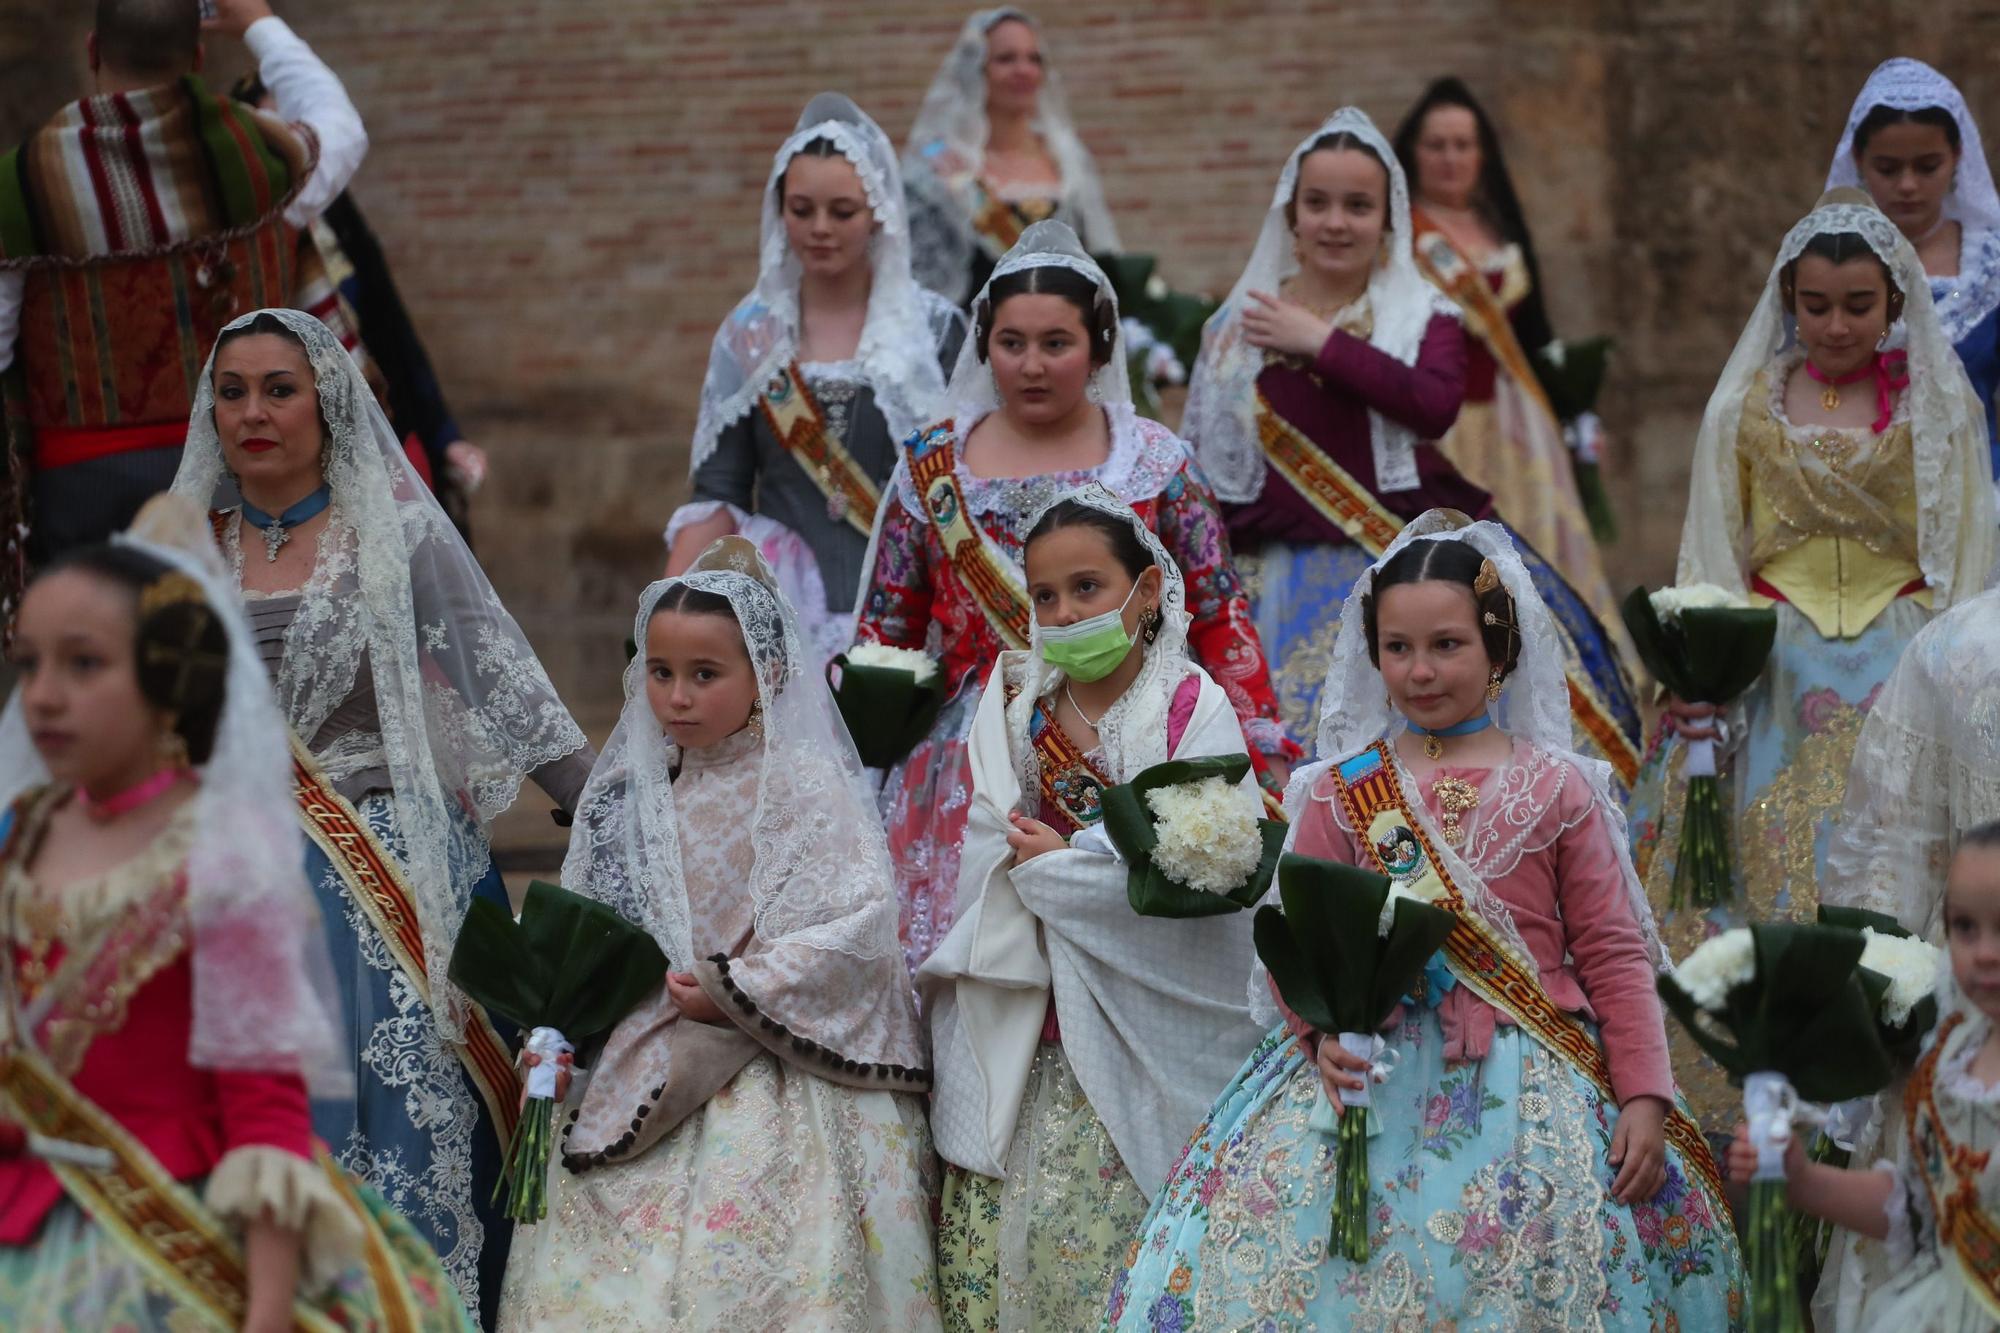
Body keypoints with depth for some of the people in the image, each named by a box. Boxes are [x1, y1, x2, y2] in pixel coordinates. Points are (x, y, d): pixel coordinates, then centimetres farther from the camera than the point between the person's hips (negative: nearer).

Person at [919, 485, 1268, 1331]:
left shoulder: (1192, 707, -3)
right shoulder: (1017, 702, 11)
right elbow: (989, 849, 7)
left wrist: (1059, 864, -8)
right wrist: (1108, 858, -9)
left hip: (1135, 1036, -4)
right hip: (1018, 1032, 4)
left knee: (1094, 1234, -12)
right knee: (983, 1230, -1)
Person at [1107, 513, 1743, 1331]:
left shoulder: (1557, 790, 5)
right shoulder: (1343, 793, 7)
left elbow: (1613, 955, 3)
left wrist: (1645, 1101, -4)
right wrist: (1322, 1030, -14)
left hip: (1529, 1092, -1)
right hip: (1373, 1078, 1)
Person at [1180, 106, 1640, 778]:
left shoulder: (1425, 315, 7)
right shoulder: (1240, 324, 10)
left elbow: (1436, 405, -14)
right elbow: (1206, 459, 12)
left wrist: (1323, 342, -10)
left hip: (1414, 565, 0)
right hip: (1288, 578, 0)